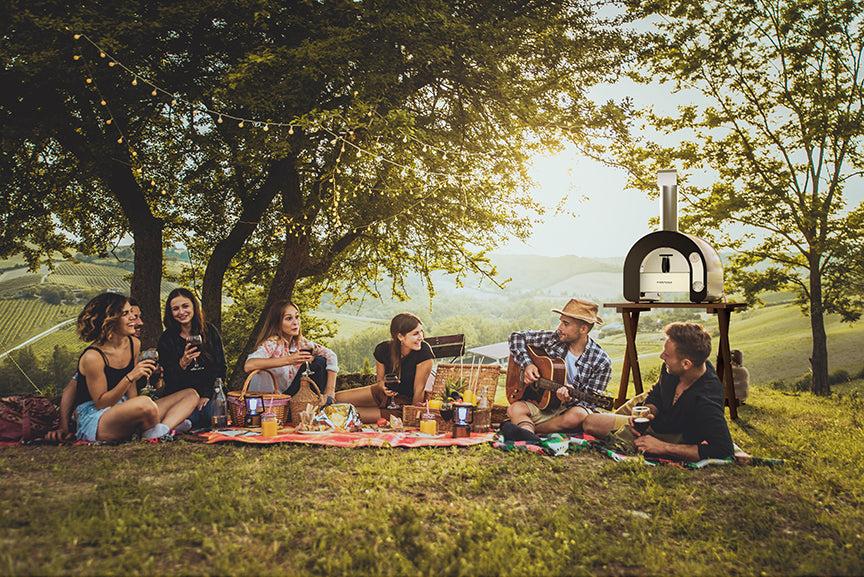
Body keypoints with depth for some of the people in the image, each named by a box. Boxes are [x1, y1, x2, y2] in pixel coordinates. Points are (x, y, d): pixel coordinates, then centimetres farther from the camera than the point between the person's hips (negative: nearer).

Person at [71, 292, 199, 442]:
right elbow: (100, 403, -16)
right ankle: (154, 436, -11)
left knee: (191, 395, 0)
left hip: (123, 411, 9)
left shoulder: (134, 344, 5)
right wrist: (130, 377, -26)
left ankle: (162, 429, -26)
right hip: (93, 420, -9)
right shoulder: (92, 357, -18)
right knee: (145, 403, -41)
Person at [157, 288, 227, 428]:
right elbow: (168, 378, -4)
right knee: (190, 419, -31)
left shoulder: (210, 331, 4)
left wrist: (206, 395, -8)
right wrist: (182, 364, -25)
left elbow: (220, 368, 3)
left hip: (209, 393, 2)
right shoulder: (166, 339, 1)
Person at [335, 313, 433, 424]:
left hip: (406, 401, -5)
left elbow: (419, 389, -20)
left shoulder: (424, 351, -28)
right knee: (336, 399, -3)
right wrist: (383, 386, -26)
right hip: (386, 393, 5)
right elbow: (379, 381, -3)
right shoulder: (383, 349, -15)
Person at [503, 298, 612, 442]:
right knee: (515, 409, -26)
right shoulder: (553, 339, -2)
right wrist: (527, 364, -11)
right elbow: (516, 338, 4)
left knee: (577, 416, -38)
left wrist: (569, 400, -31)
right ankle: (529, 435, -58)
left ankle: (524, 428, -26)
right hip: (543, 402, 3)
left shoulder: (601, 362, -11)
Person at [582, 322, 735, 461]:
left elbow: (724, 450, -39)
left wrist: (664, 447, -34)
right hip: (656, 423, 7)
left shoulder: (707, 400, -35)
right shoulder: (670, 369, -12)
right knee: (590, 423, 0)